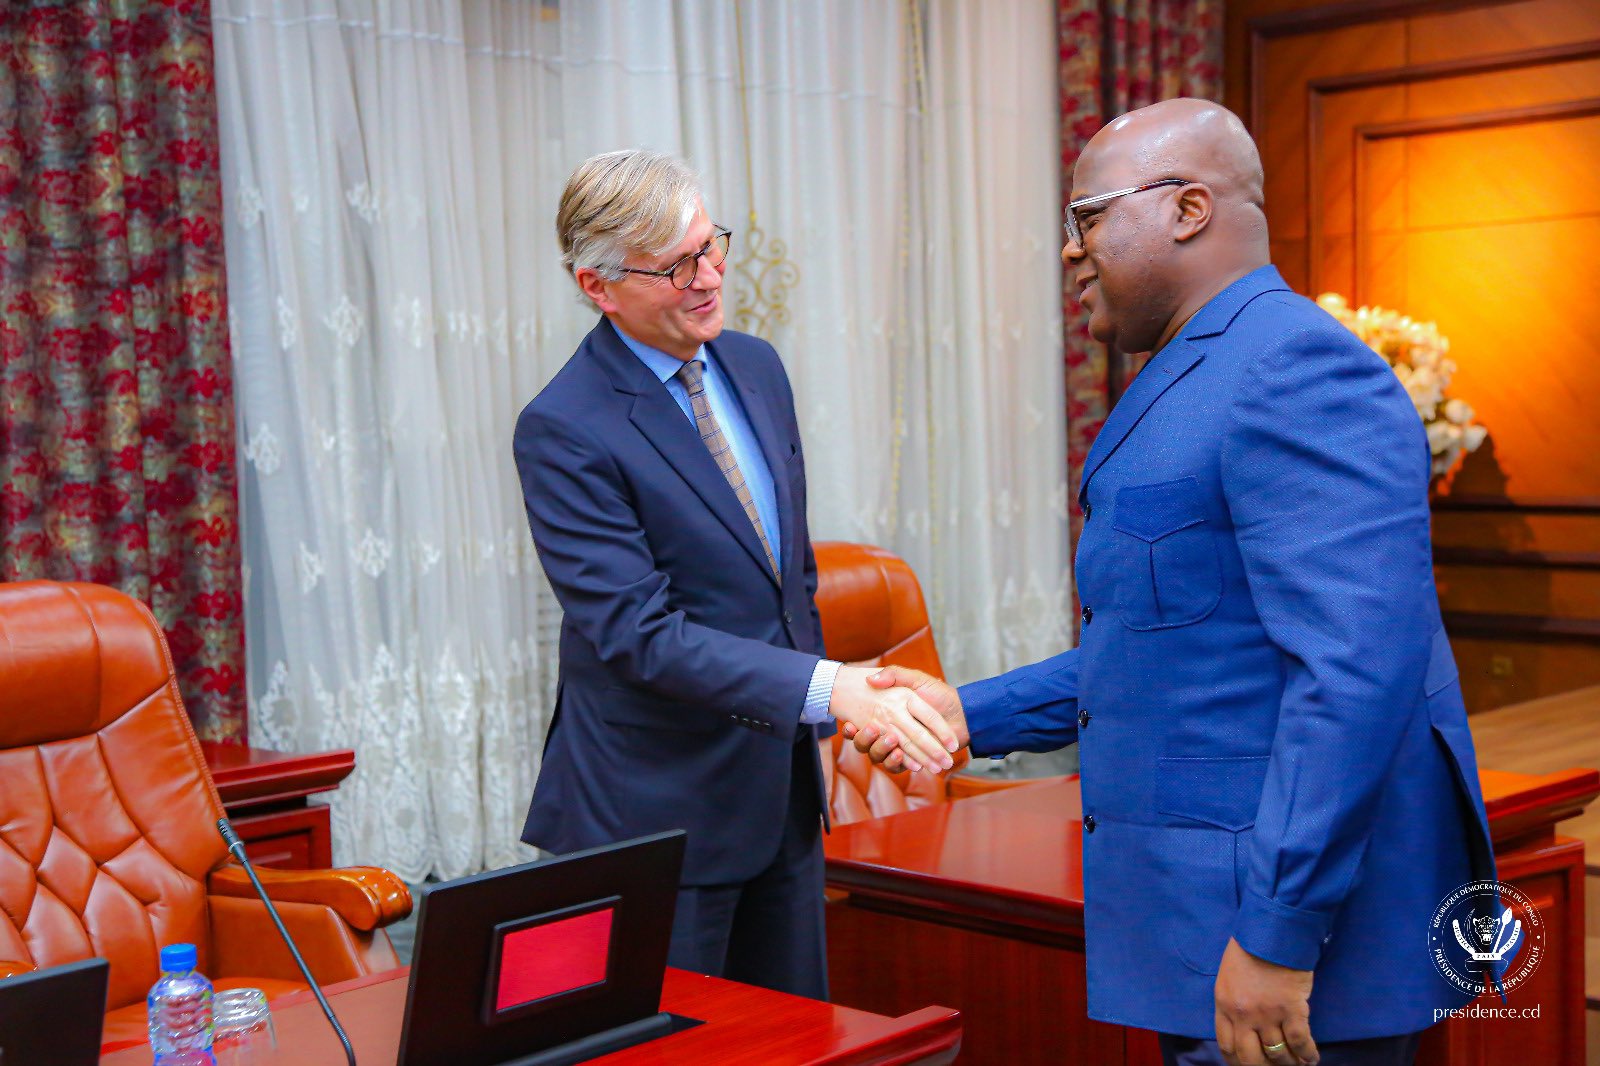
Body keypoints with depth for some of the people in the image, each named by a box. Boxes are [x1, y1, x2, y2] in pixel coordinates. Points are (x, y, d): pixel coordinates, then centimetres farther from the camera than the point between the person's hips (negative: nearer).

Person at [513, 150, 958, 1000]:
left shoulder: (756, 367, 6)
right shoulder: (562, 432, -17)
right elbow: (637, 633, -24)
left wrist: (816, 725, 16)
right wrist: (829, 687, -32)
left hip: (782, 790, 7)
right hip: (658, 807, -7)